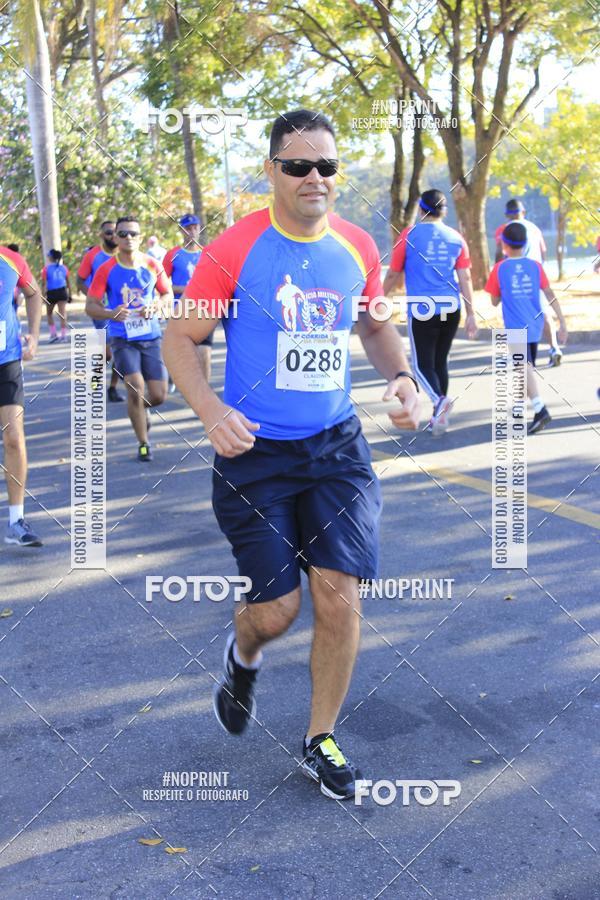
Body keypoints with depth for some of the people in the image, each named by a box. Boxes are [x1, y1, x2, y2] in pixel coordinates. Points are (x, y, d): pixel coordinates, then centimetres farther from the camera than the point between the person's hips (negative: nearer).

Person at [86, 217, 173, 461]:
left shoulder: (153, 265, -1)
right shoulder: (106, 270, -6)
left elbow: (168, 295, 10)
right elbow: (90, 306, -2)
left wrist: (154, 306, -12)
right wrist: (112, 313, -23)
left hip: (151, 337, 2)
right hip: (123, 339, -2)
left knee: (159, 396, 0)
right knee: (136, 387, -18)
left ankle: (139, 409, 38)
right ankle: (143, 443, 2)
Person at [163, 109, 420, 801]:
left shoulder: (358, 248, 3)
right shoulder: (234, 249, -9)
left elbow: (376, 327, 19)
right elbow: (180, 339, -4)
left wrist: (400, 375, -1)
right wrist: (211, 410, -22)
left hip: (336, 446, 3)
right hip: (255, 452, -3)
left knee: (340, 597, -2)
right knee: (275, 609, -1)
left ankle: (319, 742, 21)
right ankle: (244, 657, 40)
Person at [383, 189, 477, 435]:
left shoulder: (409, 235, -3)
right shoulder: (456, 238, 6)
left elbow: (393, 274, 3)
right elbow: (465, 279, 4)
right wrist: (471, 314, 8)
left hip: (421, 311, -4)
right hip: (450, 310, 4)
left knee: (423, 364, 2)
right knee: (441, 361, 16)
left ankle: (439, 400, -25)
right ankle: (439, 416, 20)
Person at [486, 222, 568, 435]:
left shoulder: (500, 269, -1)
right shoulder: (535, 266, 6)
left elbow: (495, 301, 6)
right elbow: (550, 294, 1)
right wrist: (562, 322, 3)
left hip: (515, 327, -5)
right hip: (535, 325, 5)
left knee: (525, 368, -16)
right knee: (529, 367, 21)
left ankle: (541, 410, -33)